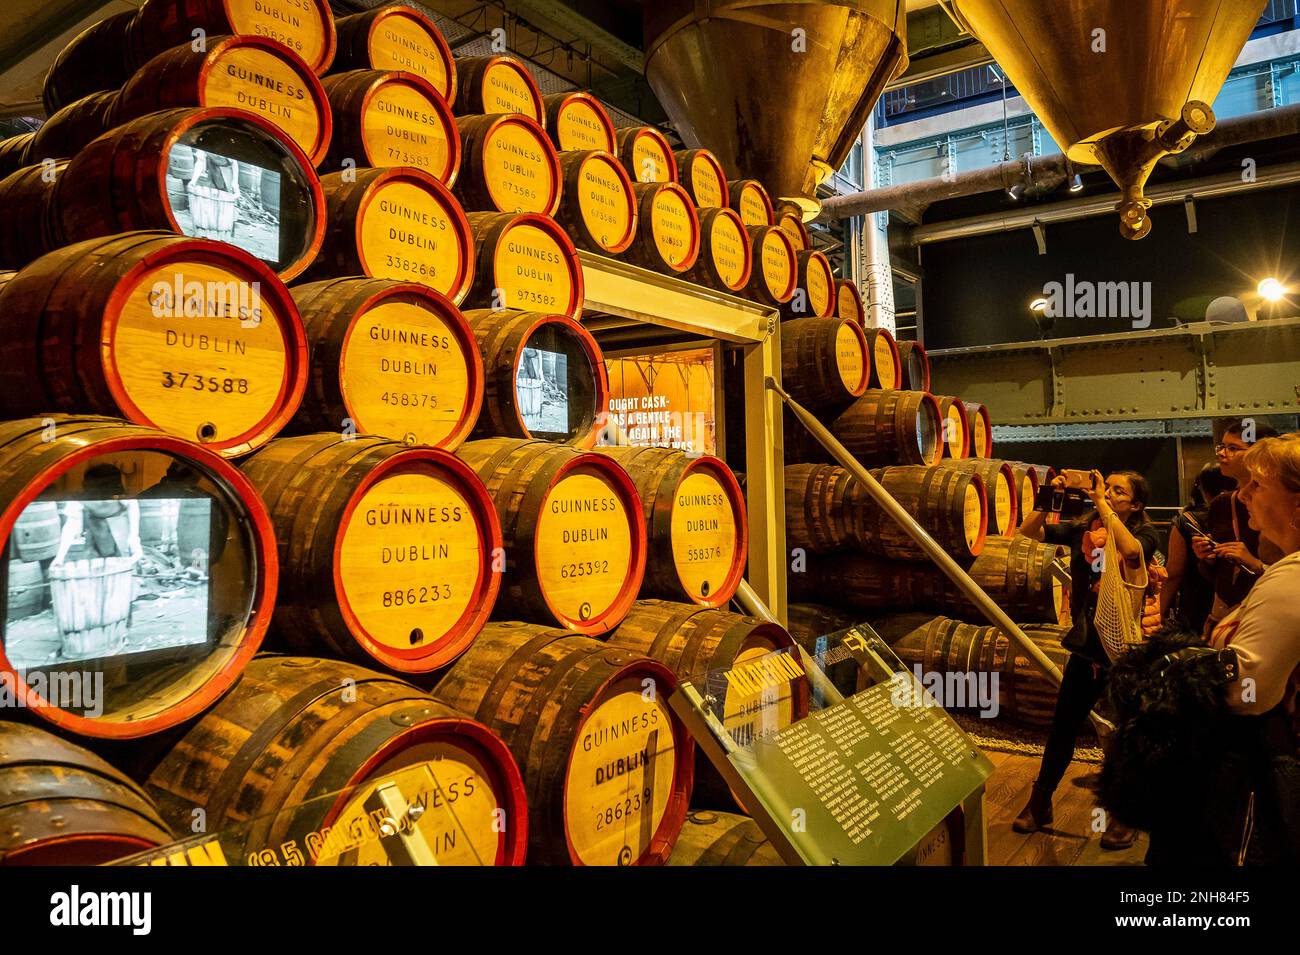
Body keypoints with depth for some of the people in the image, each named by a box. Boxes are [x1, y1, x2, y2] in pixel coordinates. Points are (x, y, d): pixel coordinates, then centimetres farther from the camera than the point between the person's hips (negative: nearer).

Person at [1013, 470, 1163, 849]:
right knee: (1062, 725, 9)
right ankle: (1039, 803, 24)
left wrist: (1102, 503, -26)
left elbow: (1130, 550, -32)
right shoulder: (1083, 529, 1)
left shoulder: (1144, 532, -9)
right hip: (1087, 642, 4)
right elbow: (1029, 531, -2)